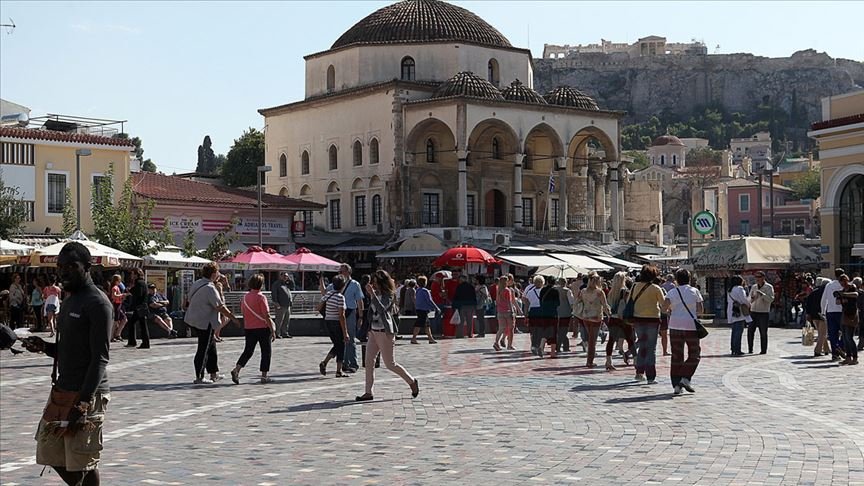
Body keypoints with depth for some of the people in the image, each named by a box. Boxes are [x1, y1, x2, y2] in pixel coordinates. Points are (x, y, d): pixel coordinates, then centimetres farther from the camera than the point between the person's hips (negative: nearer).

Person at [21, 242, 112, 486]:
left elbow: (100, 358, -19)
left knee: (83, 462, -3)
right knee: (50, 453, 13)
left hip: (87, 395, -9)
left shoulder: (97, 303, -14)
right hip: (61, 391, 9)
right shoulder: (70, 300, 15)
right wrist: (44, 347, 3)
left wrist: (82, 403, -24)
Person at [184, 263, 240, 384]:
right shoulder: (210, 288, -21)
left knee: (211, 347, 18)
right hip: (205, 323, -10)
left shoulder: (196, 284, 8)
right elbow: (220, 307, -20)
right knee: (204, 350, -3)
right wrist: (233, 318, -12)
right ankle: (199, 377, 1)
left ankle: (214, 374, 25)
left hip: (194, 319, 10)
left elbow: (188, 301, 17)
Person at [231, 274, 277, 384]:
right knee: (266, 352, 7)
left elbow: (243, 313, 13)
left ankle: (236, 369, -4)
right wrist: (272, 330, -12)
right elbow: (266, 316, -16)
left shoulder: (245, 297, 5)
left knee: (248, 351, 13)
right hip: (262, 328, -5)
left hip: (249, 328, 5)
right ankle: (264, 375, 8)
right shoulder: (261, 297, -13)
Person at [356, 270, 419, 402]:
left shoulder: (388, 295, -11)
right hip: (374, 331, 8)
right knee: (369, 362, 0)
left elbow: (382, 309, -28)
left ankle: (412, 382, 17)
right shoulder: (376, 294, 12)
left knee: (390, 364, -2)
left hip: (385, 332, -8)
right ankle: (368, 393, 2)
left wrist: (372, 294, -32)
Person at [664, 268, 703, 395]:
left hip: (675, 326, 2)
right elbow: (700, 310, 0)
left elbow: (665, 307, -12)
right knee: (694, 354, 10)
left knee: (676, 356, 7)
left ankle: (676, 385, 3)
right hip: (691, 326, -2)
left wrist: (670, 312, 9)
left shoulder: (672, 292, 3)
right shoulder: (695, 291, 3)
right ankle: (685, 378, -7)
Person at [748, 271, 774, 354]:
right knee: (750, 331, -2)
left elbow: (771, 299, -14)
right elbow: (749, 300, 10)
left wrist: (762, 294, -26)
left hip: (763, 313, -4)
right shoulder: (754, 287, 10)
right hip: (753, 312, 4)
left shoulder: (769, 287, -3)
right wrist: (751, 298, -13)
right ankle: (750, 349, 5)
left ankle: (764, 350, 7)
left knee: (763, 332, -1)